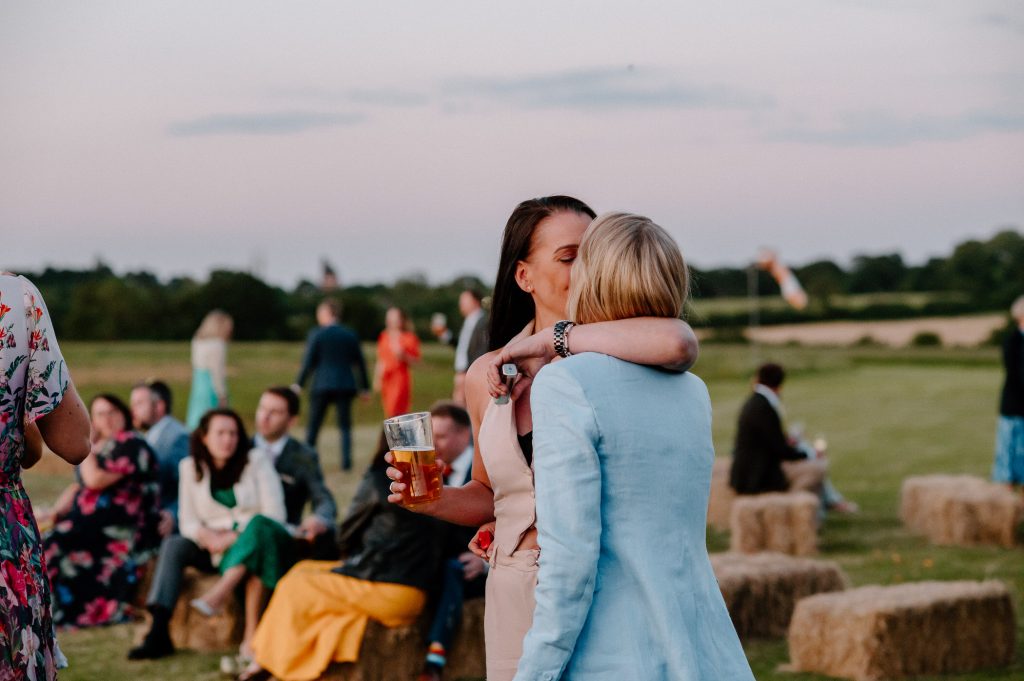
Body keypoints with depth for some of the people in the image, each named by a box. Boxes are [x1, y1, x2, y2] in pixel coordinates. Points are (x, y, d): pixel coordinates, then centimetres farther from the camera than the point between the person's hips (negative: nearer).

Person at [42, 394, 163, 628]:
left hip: (123, 529, -9)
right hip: (91, 523, 9)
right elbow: (77, 488, 18)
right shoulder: (97, 448, 19)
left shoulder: (130, 445, -10)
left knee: (54, 544, -24)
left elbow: (95, 480, -20)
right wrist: (54, 513, 1)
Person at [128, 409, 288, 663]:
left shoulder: (256, 460, -1)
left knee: (259, 527, -37)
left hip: (257, 541, -3)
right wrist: (210, 538, -19)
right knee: (173, 544, -23)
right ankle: (158, 631, -34)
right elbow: (188, 522, 3)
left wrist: (232, 539, -19)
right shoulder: (191, 467, 7)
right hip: (215, 547, 3)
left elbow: (274, 517, -9)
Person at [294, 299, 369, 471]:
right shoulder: (350, 334, 4)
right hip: (345, 386, 2)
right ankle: (346, 461, -5)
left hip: (322, 385, -2)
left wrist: (299, 384, 0)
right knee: (345, 425, 6)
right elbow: (360, 362, 8)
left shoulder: (316, 334, -6)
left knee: (313, 425, 9)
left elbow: (308, 362, -7)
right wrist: (364, 387, 15)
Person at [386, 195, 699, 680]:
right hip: (515, 598, 4)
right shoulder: (486, 377, 5)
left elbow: (678, 343, -33)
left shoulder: (613, 358, -8)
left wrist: (551, 339, -22)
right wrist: (430, 499, -3)